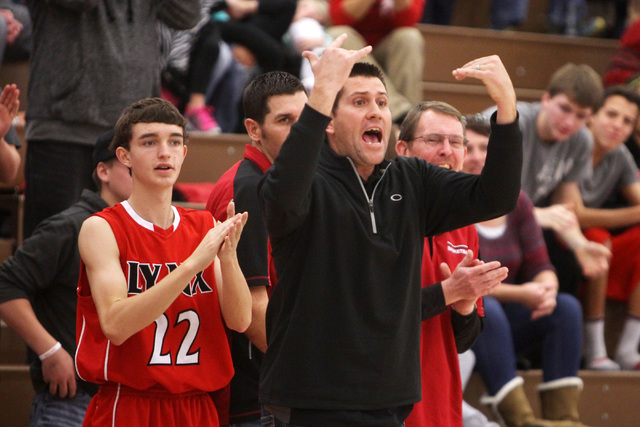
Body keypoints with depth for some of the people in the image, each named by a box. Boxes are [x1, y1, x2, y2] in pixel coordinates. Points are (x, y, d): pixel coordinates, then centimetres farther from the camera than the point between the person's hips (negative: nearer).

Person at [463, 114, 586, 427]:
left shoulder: (515, 201, 7)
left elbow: (540, 266, 3)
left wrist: (546, 289, -22)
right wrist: (519, 293, -28)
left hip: (503, 327, 6)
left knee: (567, 306, -17)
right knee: (486, 307, -36)